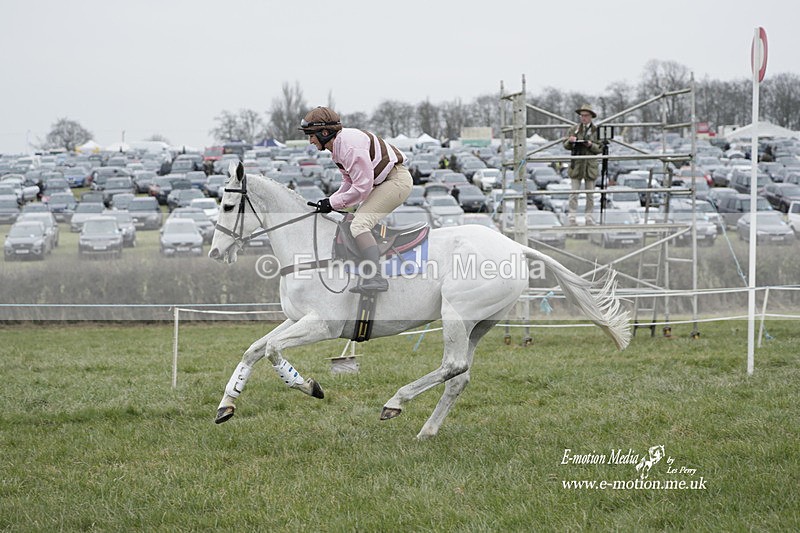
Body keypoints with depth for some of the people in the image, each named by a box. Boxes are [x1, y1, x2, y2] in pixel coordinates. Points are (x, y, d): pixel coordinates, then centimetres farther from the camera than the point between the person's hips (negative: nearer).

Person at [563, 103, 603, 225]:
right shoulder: (574, 129, 8)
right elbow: (566, 146, 9)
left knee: (590, 193, 4)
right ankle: (572, 217, -4)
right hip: (576, 164, 0)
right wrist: (570, 141, -12)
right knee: (574, 193, -5)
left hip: (590, 165, 0)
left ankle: (589, 218, 11)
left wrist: (591, 145, -17)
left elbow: (600, 149, 1)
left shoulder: (596, 130, 4)